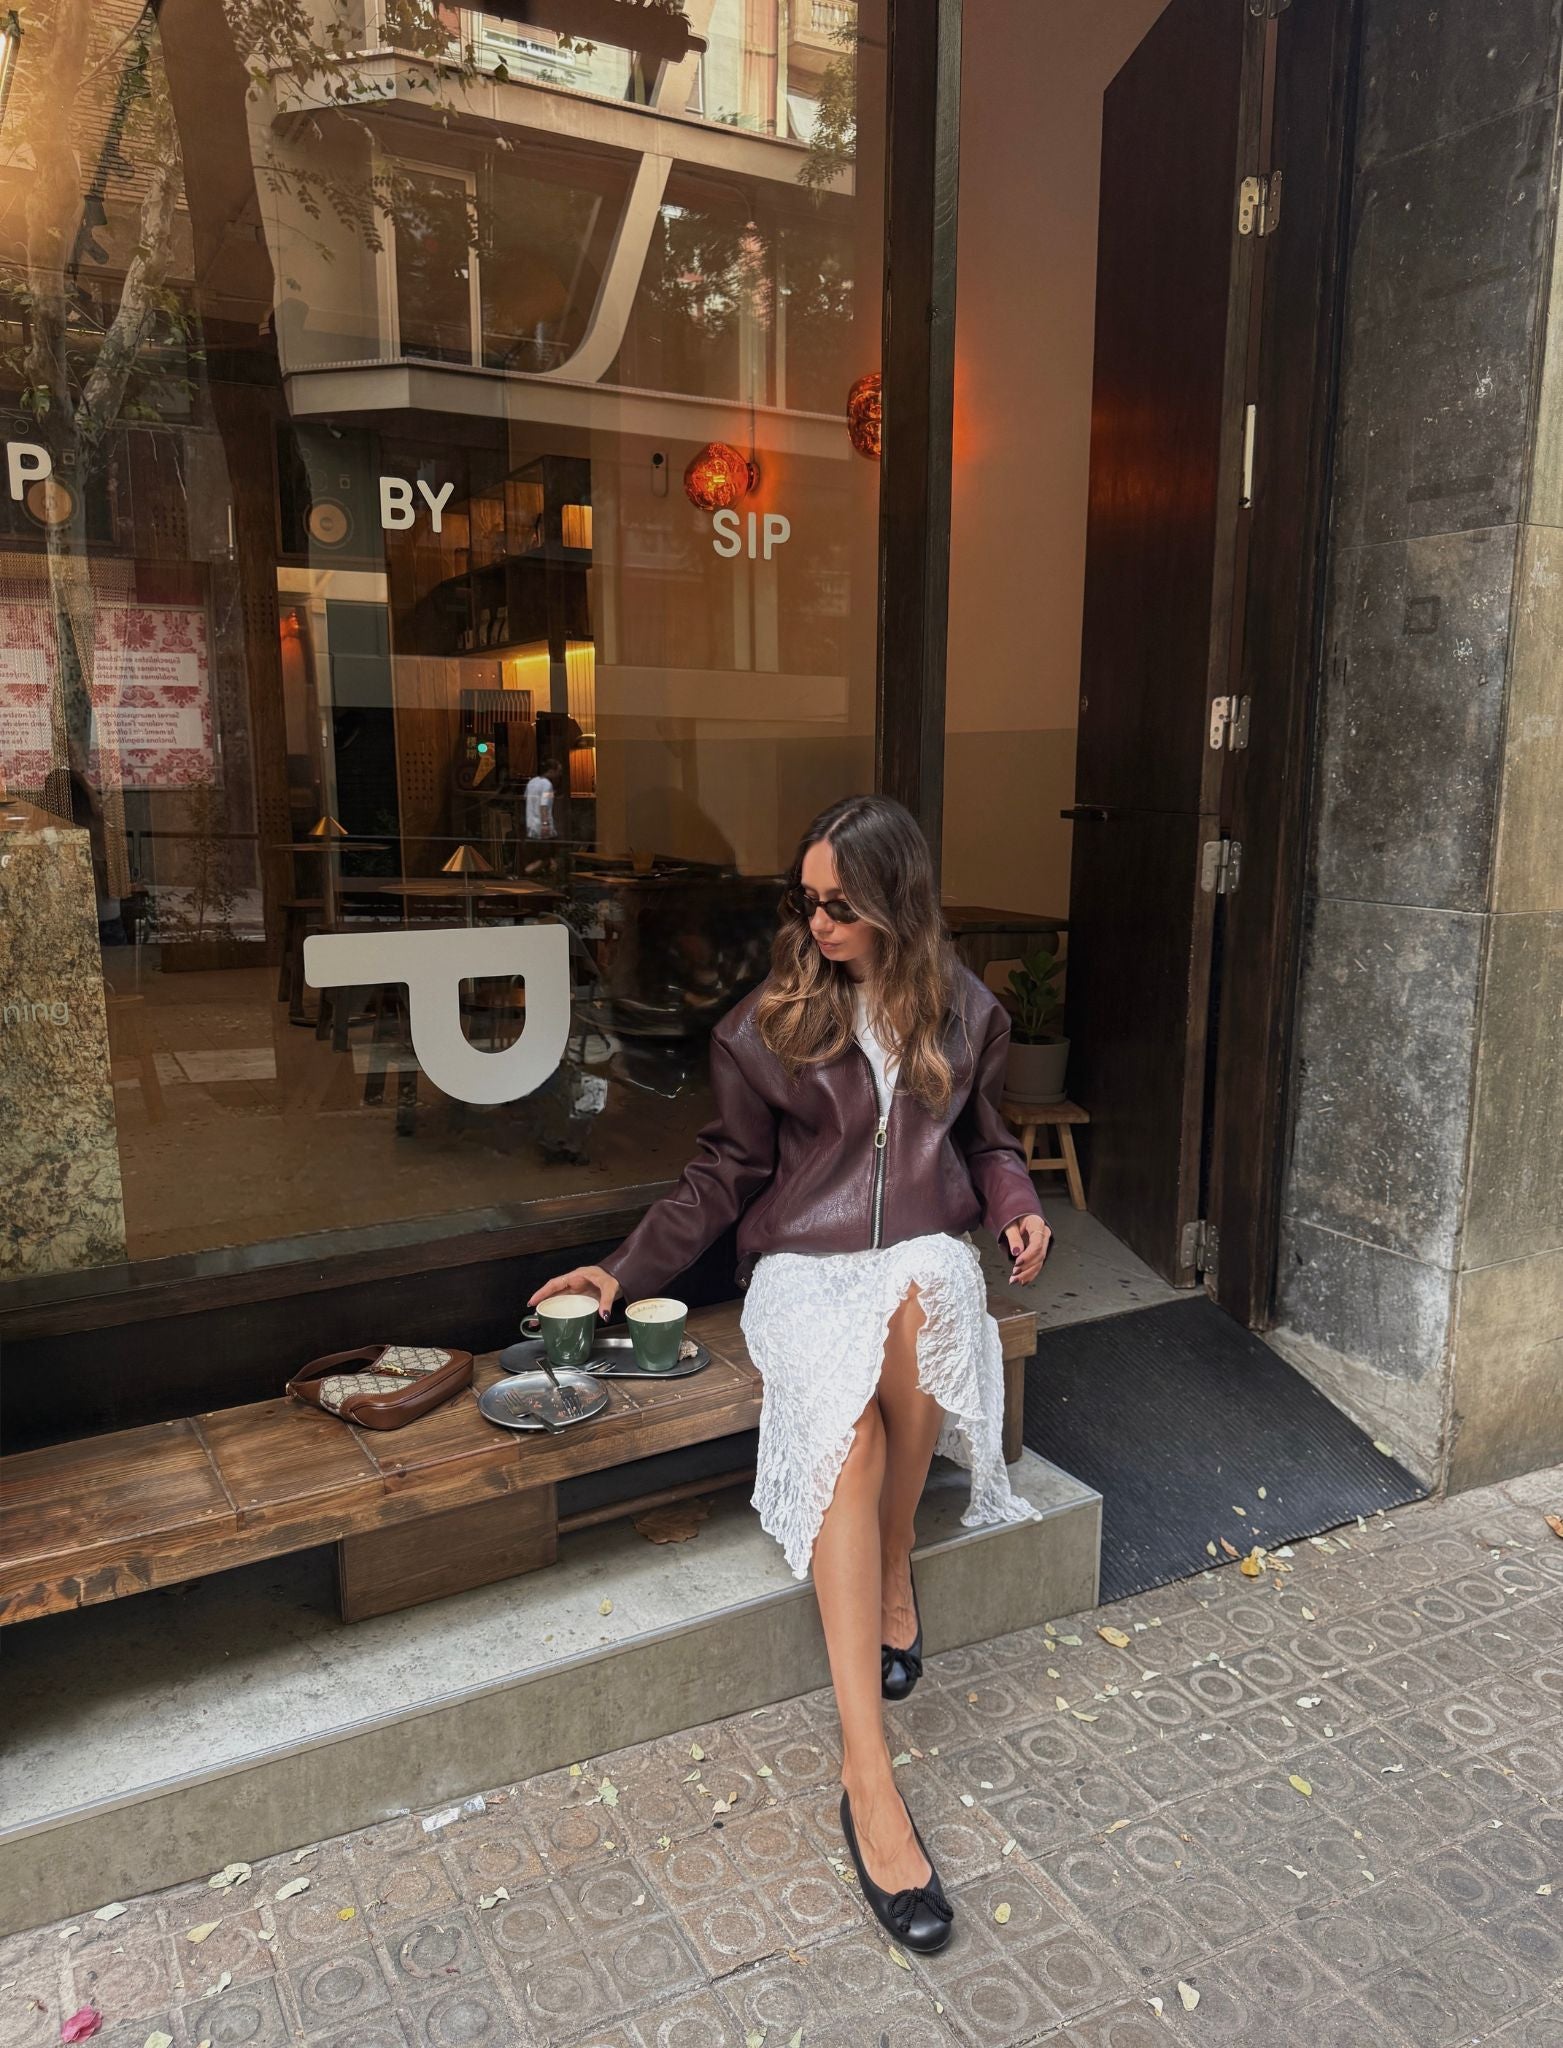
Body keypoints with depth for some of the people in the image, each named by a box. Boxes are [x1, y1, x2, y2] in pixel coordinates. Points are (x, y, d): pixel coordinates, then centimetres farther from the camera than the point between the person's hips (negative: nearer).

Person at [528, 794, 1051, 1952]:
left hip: (924, 1259, 2)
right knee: (842, 1408, -34)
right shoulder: (770, 1024, 2)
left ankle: (895, 1572, -13)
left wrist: (1016, 1203, 3)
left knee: (920, 1297, -38)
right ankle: (867, 1773, -33)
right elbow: (728, 1174, 7)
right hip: (803, 1266, -1)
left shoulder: (963, 1009, 8)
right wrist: (629, 1272, -1)